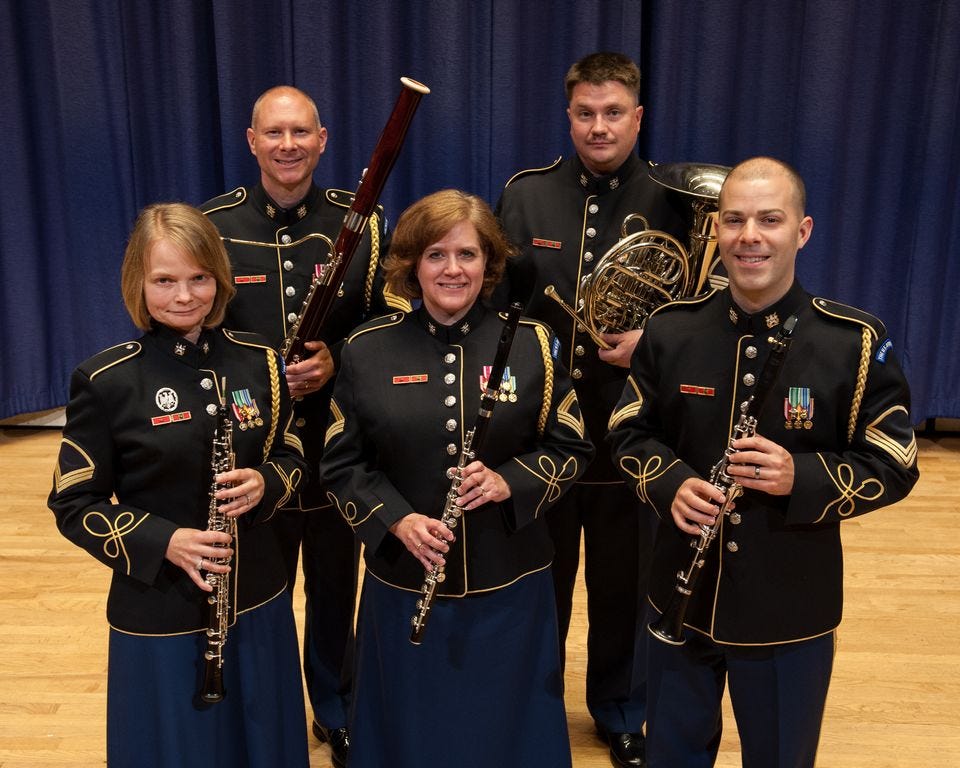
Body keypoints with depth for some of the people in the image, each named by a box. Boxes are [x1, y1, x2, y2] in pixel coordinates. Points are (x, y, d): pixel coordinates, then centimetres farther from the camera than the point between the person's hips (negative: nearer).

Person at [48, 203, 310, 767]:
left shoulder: (259, 361, -3)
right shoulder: (106, 381, -13)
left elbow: (294, 457, 7)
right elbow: (74, 504, -7)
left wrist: (266, 483, -16)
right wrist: (162, 542, -22)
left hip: (258, 599, 3)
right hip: (160, 616, -3)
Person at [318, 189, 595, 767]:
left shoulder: (532, 343, -4)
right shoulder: (368, 350, -3)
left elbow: (572, 448, 0)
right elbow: (341, 463, 1)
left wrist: (509, 483, -18)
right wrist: (397, 520, -15)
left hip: (509, 586, 0)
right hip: (404, 584, 1)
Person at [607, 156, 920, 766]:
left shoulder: (856, 343, -12)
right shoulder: (671, 329, -4)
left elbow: (894, 467, -8)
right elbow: (630, 434, 3)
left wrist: (801, 478, -27)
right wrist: (671, 484, -18)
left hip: (791, 610, -2)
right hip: (681, 598, 2)